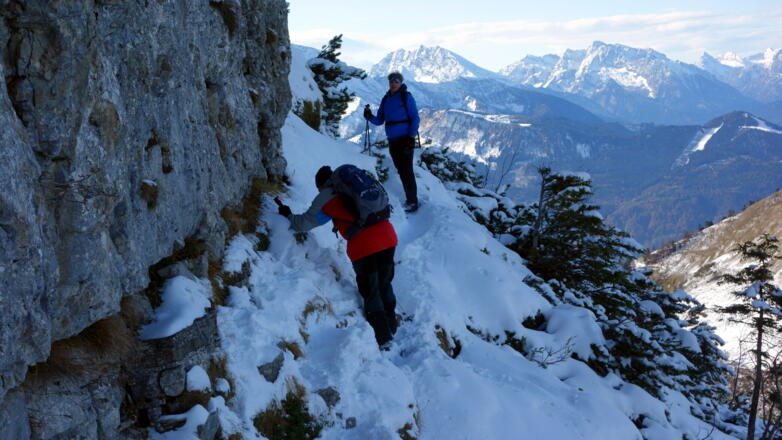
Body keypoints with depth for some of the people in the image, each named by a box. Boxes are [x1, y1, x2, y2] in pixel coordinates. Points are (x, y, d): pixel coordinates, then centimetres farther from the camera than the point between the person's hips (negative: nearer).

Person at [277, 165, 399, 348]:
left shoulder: (326, 198, 4)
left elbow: (305, 223, 9)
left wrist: (288, 216, 28)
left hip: (363, 246, -5)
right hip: (388, 238, 6)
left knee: (370, 292, 8)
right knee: (385, 284, 22)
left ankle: (384, 339, 10)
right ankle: (392, 328, 32)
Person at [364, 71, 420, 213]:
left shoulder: (406, 97, -3)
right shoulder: (386, 99, 13)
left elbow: (415, 118, -7)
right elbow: (379, 120, 14)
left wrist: (411, 137, -16)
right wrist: (370, 117, -7)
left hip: (405, 139, -6)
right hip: (392, 140, 6)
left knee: (407, 170, -8)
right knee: (400, 170, 10)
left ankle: (412, 202, -3)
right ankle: (410, 199, 18)